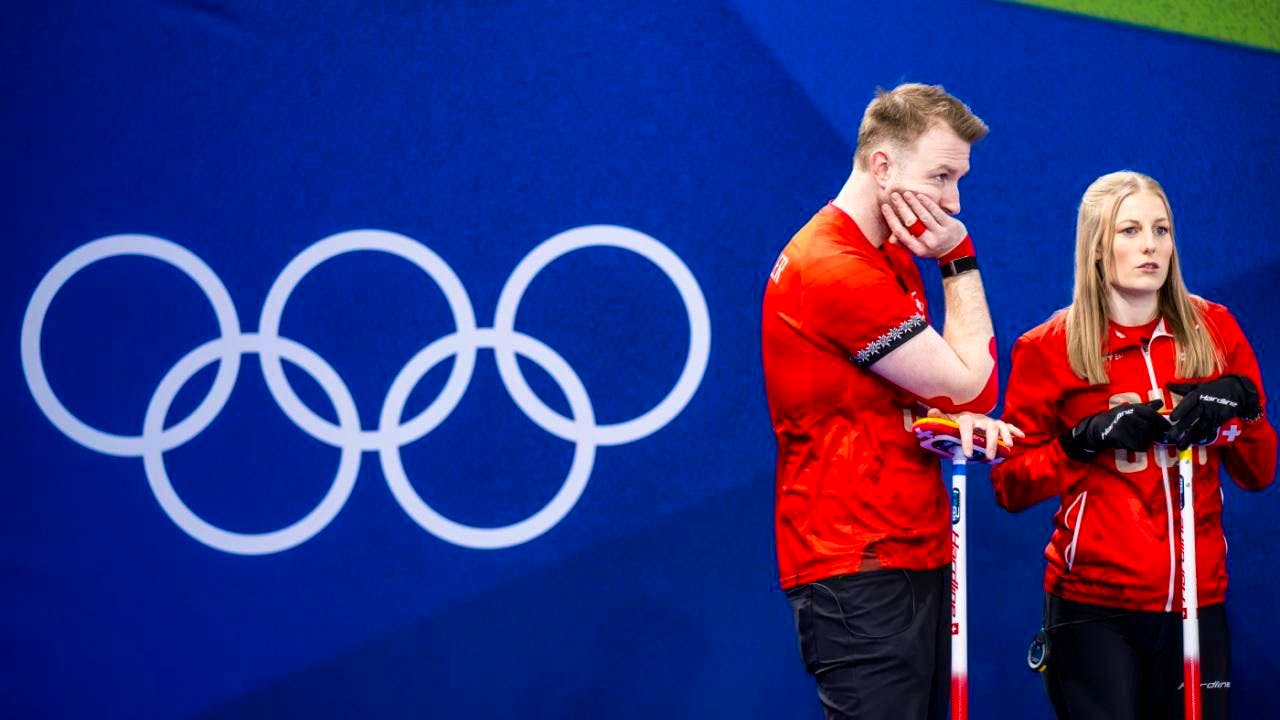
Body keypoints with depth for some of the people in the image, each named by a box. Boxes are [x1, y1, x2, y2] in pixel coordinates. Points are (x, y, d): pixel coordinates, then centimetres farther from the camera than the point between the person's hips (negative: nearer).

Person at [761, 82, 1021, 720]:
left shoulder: (893, 257, 16)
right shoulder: (835, 268, -17)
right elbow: (968, 381, -11)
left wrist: (959, 419, -7)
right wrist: (960, 259, -4)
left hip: (915, 557, 10)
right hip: (856, 571, -10)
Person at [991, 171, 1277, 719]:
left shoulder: (1214, 329, 6)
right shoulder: (1048, 348, -2)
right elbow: (1009, 487, -3)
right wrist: (1088, 440, -16)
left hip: (1198, 599, 3)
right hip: (1094, 608, -3)